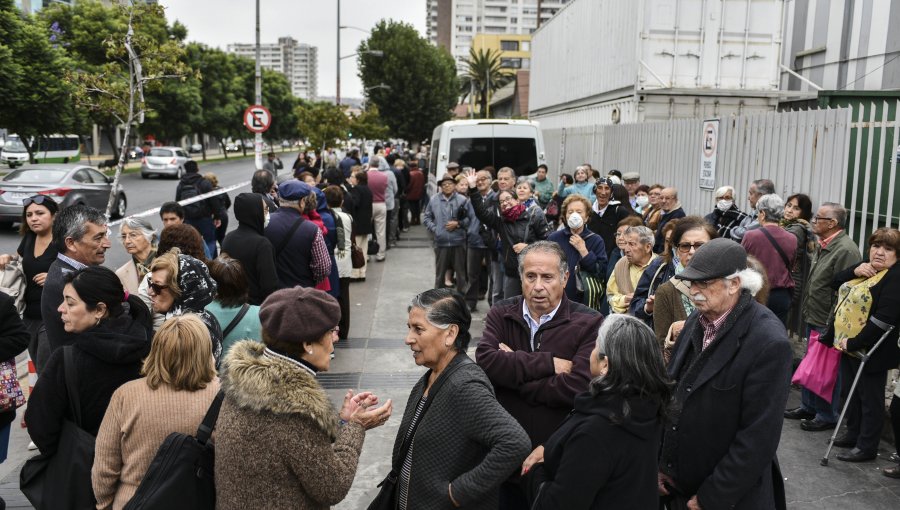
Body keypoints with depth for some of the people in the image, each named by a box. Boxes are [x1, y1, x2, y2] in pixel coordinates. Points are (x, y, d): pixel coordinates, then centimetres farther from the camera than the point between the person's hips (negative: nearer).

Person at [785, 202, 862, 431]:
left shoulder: (846, 250, -20)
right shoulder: (822, 246, 11)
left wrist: (831, 325, -20)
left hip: (828, 324, -9)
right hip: (813, 320, 9)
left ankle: (827, 415, 18)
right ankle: (808, 406, 33)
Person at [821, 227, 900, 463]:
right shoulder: (866, 269, 11)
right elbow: (837, 282, 15)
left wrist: (854, 343, -24)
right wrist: (855, 270, -5)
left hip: (870, 350, -8)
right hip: (848, 344, 9)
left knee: (870, 398, 4)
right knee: (851, 392, 19)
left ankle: (867, 447, 15)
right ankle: (853, 434, 35)